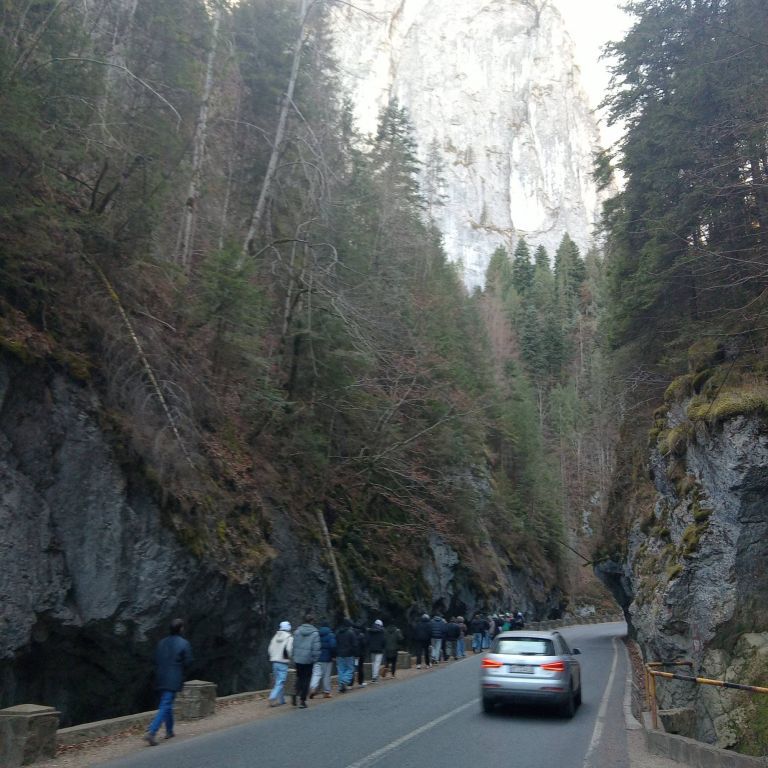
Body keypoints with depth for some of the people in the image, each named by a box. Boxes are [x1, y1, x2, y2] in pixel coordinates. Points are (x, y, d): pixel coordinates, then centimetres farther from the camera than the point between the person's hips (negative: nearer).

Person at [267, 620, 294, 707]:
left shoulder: (275, 636, 10)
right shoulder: (289, 637, -8)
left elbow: (270, 649, 9)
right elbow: (288, 649, -16)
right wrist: (288, 657, 2)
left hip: (274, 662, 7)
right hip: (283, 663, -6)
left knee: (279, 681, 17)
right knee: (280, 682, -4)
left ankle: (281, 700, 22)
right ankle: (272, 698, -18)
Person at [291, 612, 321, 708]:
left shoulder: (297, 631, 0)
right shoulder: (315, 633, -11)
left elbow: (294, 645, 3)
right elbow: (316, 648, -14)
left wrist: (294, 656, 12)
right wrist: (315, 658, -1)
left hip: (298, 660, 3)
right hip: (308, 660, -3)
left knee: (299, 678, 20)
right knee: (306, 680, 7)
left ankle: (296, 693, -1)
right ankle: (302, 700, 7)